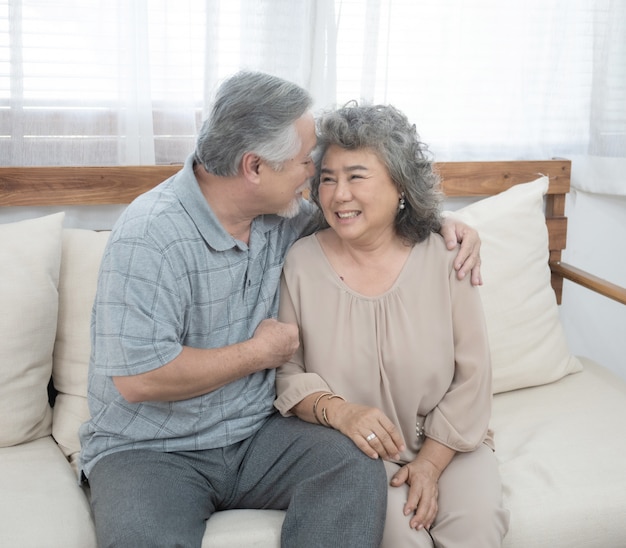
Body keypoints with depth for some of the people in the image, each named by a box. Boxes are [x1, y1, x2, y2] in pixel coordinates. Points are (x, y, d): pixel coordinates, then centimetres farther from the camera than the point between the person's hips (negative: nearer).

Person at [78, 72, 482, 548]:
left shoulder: (281, 217, 1)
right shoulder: (151, 235, -20)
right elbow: (139, 378, -26)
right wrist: (259, 353, -14)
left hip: (252, 434, 6)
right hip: (149, 450, -5)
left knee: (358, 469, -21)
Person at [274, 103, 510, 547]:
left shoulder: (444, 258, -5)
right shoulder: (301, 262, -6)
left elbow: (471, 378, -3)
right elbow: (285, 370, -3)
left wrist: (430, 464, -9)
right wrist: (337, 411, -22)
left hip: (445, 441, 1)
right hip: (353, 445, -1)